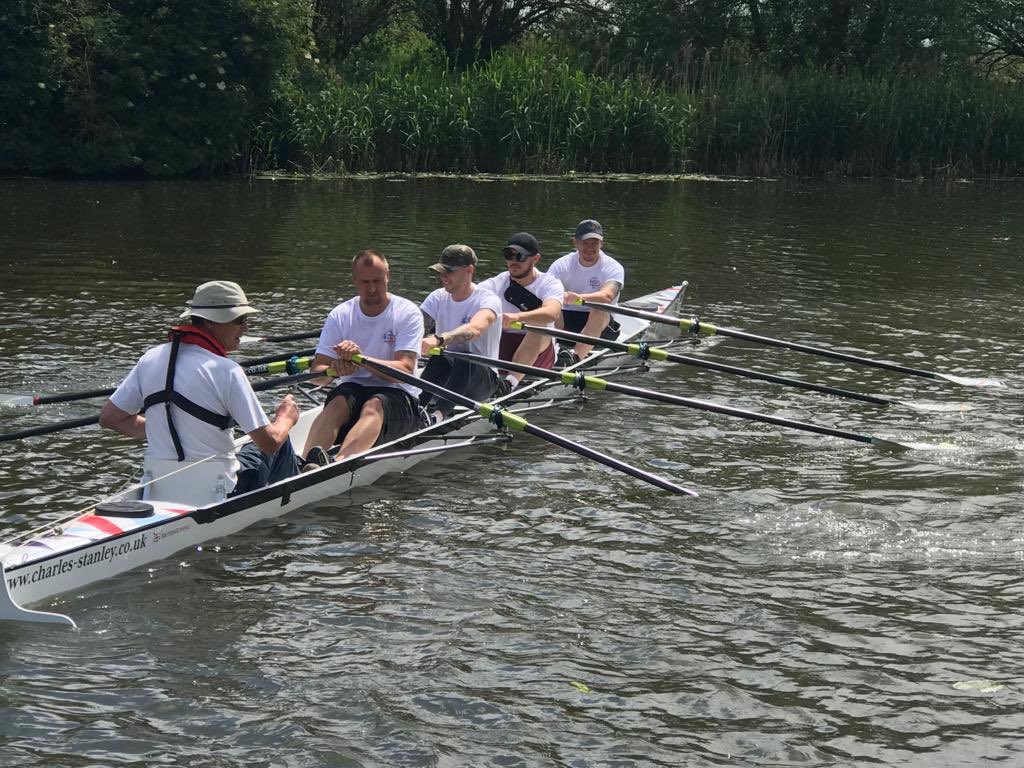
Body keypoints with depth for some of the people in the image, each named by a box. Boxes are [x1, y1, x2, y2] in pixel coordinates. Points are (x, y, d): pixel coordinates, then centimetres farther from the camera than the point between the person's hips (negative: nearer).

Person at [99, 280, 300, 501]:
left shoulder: (151, 358, 0)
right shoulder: (225, 370, -18)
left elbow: (109, 418, 5)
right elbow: (269, 441, -16)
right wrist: (286, 418, 7)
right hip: (216, 495, -6)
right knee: (281, 445, 20)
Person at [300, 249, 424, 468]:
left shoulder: (407, 313, -4)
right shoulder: (340, 315, 6)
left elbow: (405, 370, -17)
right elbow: (316, 372, 0)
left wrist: (361, 359, -33)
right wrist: (335, 369, -25)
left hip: (397, 396, -3)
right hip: (353, 389, 3)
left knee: (374, 406, -37)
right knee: (338, 402, -32)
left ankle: (338, 464, -65)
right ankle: (309, 464, -60)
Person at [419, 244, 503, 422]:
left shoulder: (488, 300, -13)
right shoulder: (438, 298, 5)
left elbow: (475, 329, -36)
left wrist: (439, 339, -54)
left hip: (483, 376, -4)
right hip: (445, 372, 4)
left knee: (465, 359, -37)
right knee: (438, 359, -30)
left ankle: (438, 411, -53)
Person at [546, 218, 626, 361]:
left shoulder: (613, 268, -10)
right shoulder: (562, 264, -1)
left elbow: (607, 296, -31)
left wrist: (580, 297, -52)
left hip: (600, 327, -2)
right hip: (565, 320, 2)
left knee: (600, 312, -36)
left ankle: (574, 357, -51)